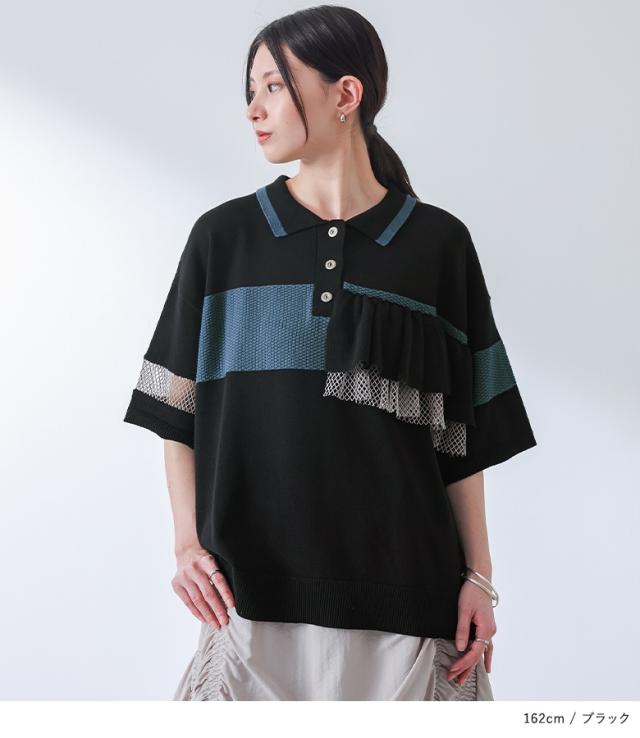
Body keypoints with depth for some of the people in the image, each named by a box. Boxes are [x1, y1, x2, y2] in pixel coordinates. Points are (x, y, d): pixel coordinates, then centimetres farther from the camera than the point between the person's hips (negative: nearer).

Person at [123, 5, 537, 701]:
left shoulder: (437, 243, 1)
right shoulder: (223, 237, 3)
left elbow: (461, 433, 3)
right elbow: (178, 410, 5)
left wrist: (479, 576, 0)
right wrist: (187, 541, -5)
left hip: (403, 581, 0)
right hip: (251, 583, 1)